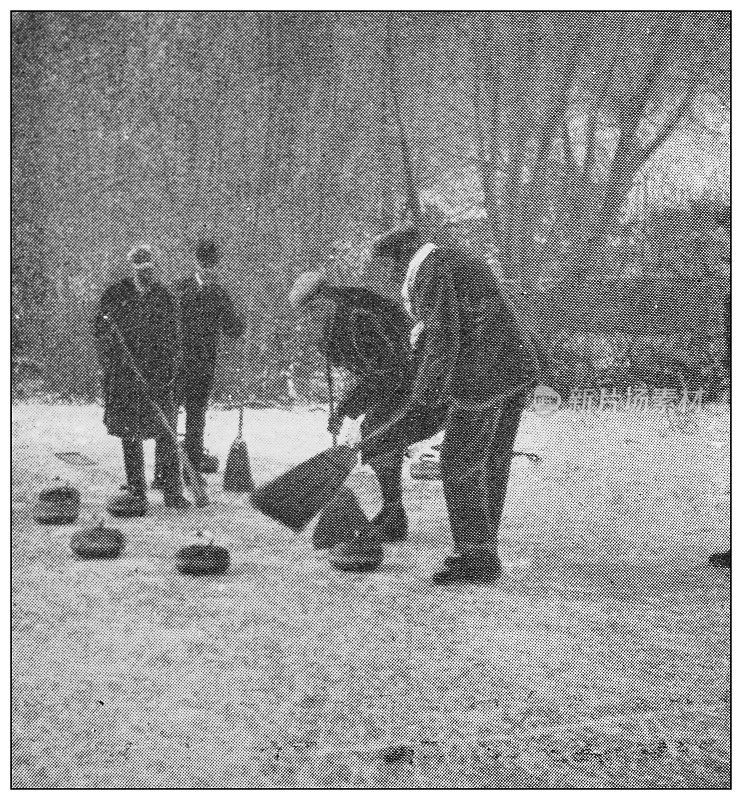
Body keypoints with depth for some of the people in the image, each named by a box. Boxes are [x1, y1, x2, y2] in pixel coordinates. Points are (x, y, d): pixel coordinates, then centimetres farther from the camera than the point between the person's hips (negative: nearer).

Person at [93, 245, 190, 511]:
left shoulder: (163, 297, 5)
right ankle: (136, 493, 13)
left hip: (158, 377, 1)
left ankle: (173, 492, 5)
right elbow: (100, 333, 4)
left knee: (165, 434, -2)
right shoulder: (115, 295, 1)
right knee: (130, 437, 5)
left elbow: (171, 339, 8)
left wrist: (167, 373, -1)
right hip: (123, 377, -1)